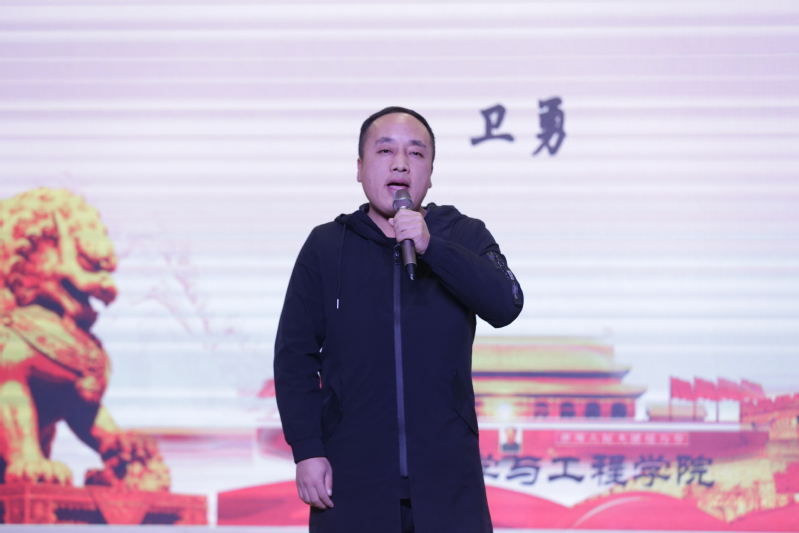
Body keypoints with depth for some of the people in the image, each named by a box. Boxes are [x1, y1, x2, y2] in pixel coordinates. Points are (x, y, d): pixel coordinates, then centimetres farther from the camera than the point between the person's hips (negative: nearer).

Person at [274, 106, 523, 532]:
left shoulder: (464, 237, 7)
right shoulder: (325, 246, 7)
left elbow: (506, 305, -10)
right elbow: (294, 355, 5)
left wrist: (431, 247, -19)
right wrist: (306, 450, -4)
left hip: (448, 478, 0)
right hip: (352, 479, 0)